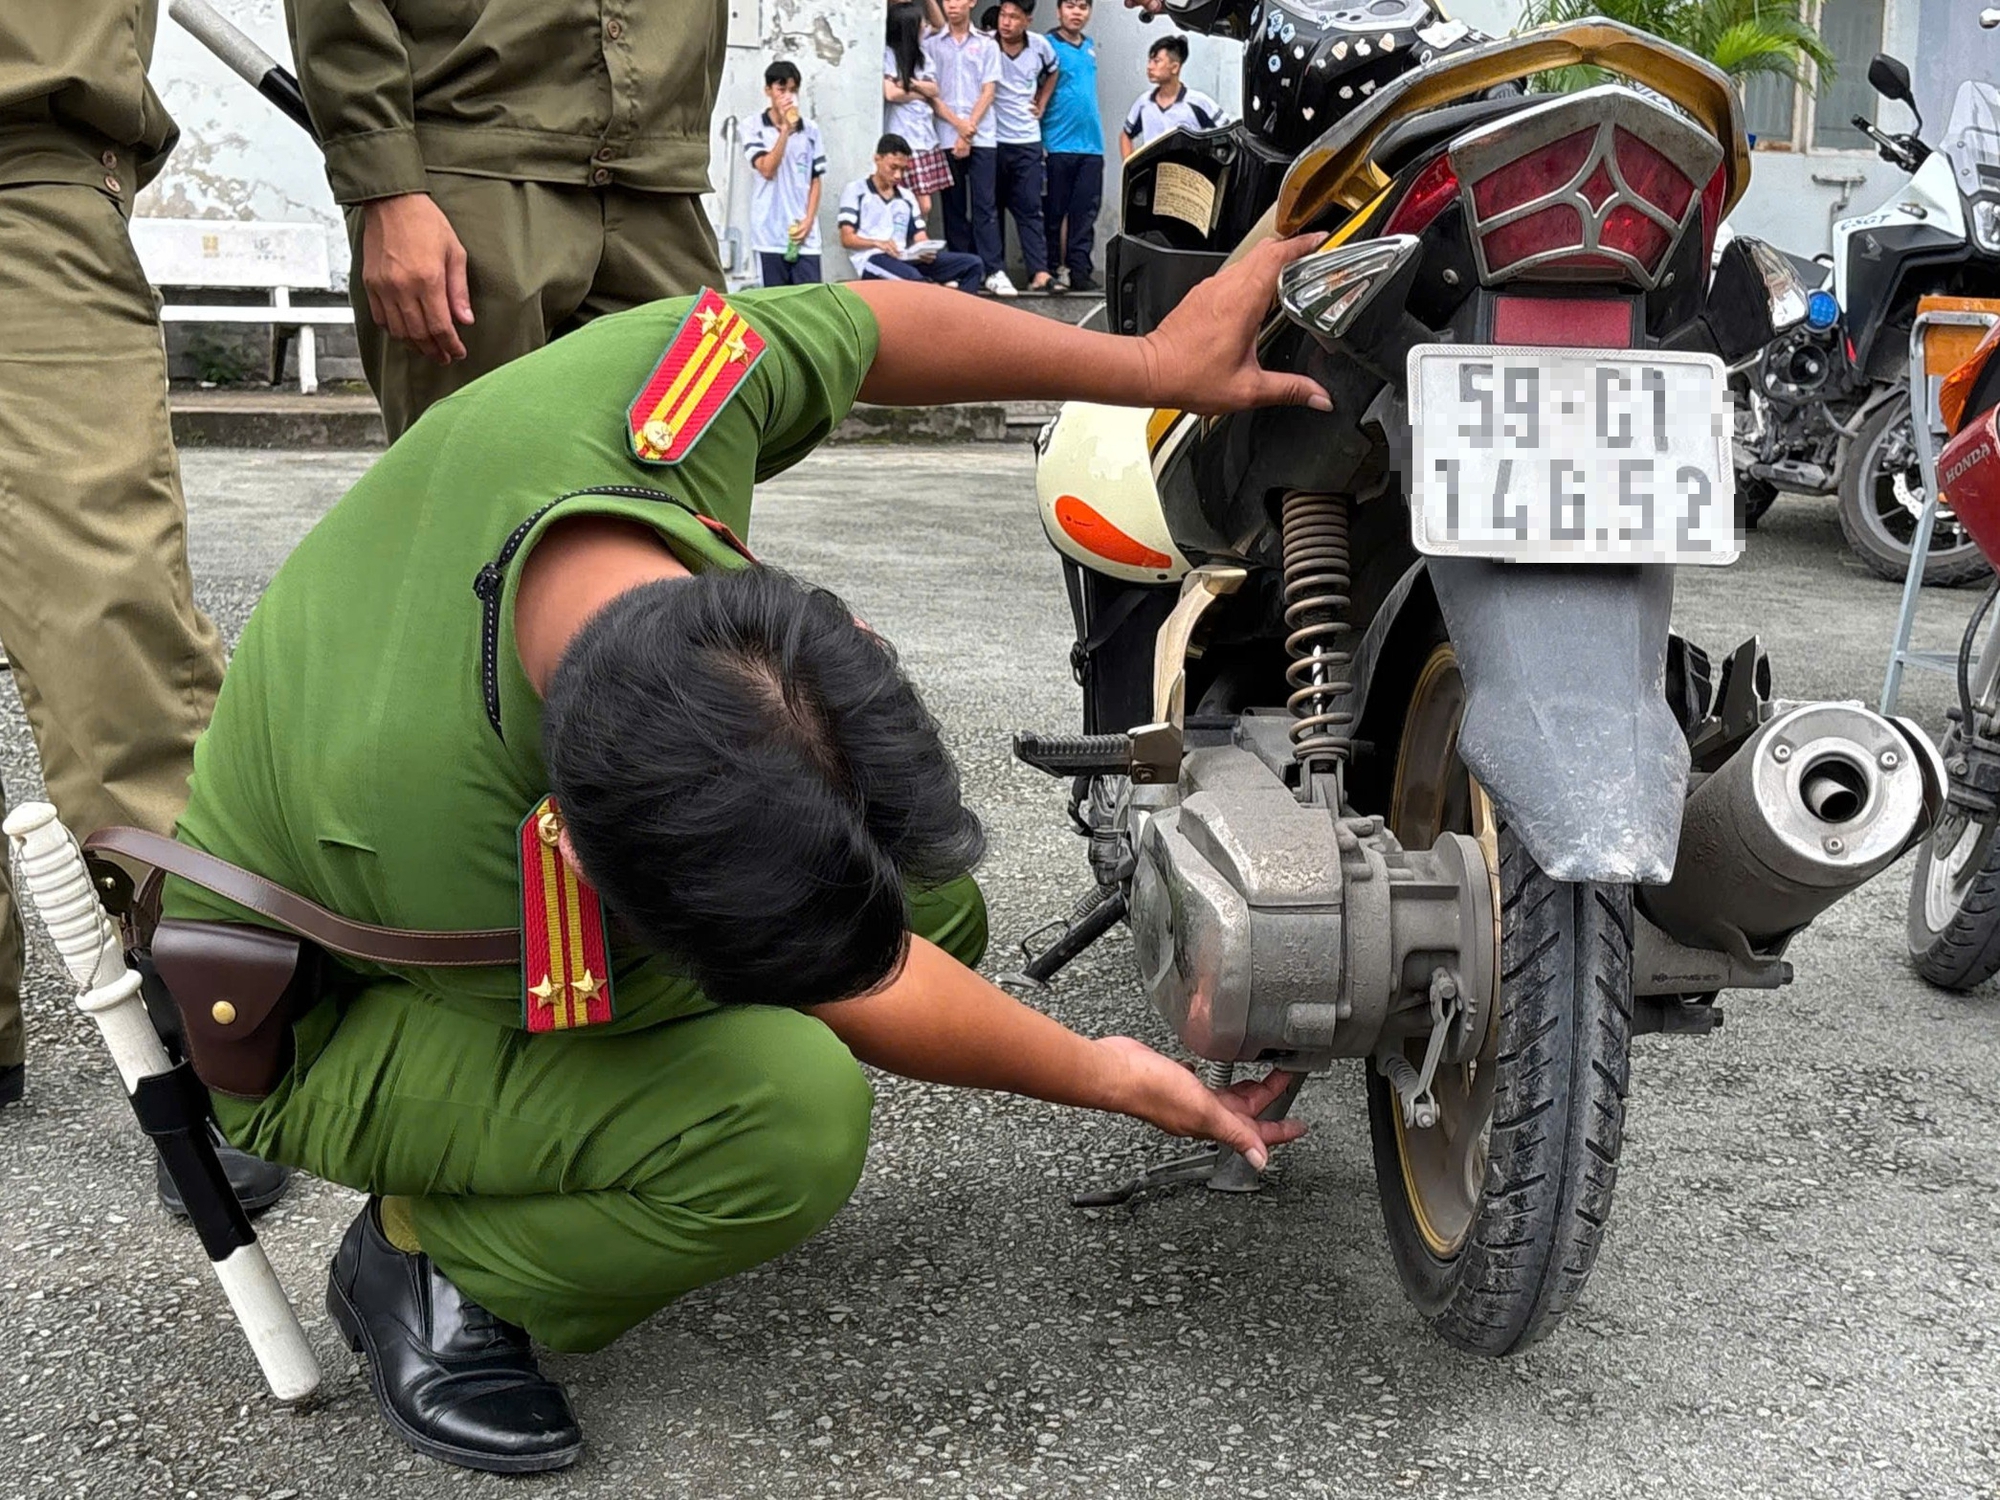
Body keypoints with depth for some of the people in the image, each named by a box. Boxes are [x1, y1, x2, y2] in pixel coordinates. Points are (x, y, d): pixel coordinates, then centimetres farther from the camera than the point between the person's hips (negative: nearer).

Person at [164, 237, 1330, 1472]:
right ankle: (431, 1267, -5)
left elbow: (878, 322, -9)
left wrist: (1158, 363, -2)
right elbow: (841, 996, -27)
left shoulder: (633, 397, -34)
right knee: (793, 1114, -32)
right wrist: (1110, 1077, -12)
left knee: (937, 904, -5)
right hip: (331, 1018, -7)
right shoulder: (457, 841, -43)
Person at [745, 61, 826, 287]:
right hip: (770, 233, -2)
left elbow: (815, 180, 10)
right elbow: (767, 169, -12)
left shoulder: (810, 130, 8)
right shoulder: (755, 128, 1)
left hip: (805, 234, 2)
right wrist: (785, 129, -14)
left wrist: (809, 220, -2)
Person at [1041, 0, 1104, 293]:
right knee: (1053, 213, 1)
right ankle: (1052, 269, 5)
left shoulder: (1090, 47, 16)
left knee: (1085, 214, 4)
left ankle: (1080, 269, 7)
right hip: (1057, 145, -6)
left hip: (1092, 145, 6)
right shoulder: (1047, 46, -5)